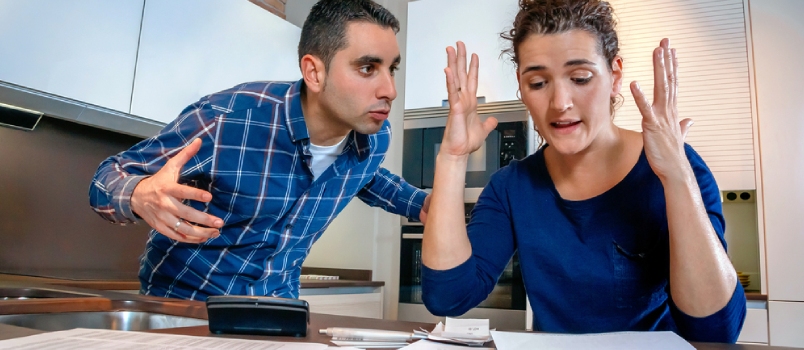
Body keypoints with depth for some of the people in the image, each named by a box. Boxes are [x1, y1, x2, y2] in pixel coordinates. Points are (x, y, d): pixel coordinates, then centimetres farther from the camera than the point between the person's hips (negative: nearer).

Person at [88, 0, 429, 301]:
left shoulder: (375, 137, -9)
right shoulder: (227, 118, -25)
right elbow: (108, 178, -14)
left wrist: (420, 204, -1)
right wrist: (141, 196, -36)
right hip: (182, 299, -3)